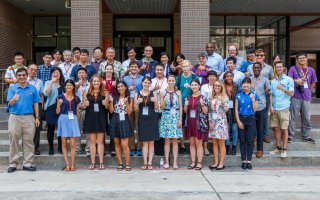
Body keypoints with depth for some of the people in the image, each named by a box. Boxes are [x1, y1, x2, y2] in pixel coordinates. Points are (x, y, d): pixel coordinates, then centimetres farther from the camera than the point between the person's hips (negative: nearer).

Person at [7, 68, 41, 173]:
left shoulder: (32, 88, 5)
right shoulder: (12, 88, 3)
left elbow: (35, 104, 7)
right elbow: (10, 103, -6)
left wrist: (37, 118, 3)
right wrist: (14, 99, -30)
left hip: (29, 117, 1)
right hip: (15, 117, 0)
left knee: (28, 141, 4)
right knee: (13, 141, 4)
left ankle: (27, 163, 11)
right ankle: (12, 164, 12)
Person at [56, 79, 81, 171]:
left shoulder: (76, 98, 11)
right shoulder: (61, 97, 5)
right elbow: (57, 112, 4)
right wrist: (59, 105, -11)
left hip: (73, 120, 1)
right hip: (63, 119, -1)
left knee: (72, 144, -3)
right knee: (64, 143, 1)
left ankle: (72, 164, 3)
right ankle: (67, 164, 6)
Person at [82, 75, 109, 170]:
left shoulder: (104, 92, 4)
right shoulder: (87, 92, 5)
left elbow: (107, 107, 6)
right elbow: (83, 106, 9)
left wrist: (106, 103, -15)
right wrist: (85, 104, -13)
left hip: (101, 118, -1)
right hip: (90, 118, 1)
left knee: (100, 141, 2)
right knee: (92, 141, 5)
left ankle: (101, 162, 6)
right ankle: (93, 162, 10)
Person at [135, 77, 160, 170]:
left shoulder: (153, 94, 4)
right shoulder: (137, 94, 6)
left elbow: (156, 107, 1)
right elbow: (135, 109, 3)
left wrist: (155, 101, -18)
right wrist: (137, 102, -16)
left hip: (152, 119, 0)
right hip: (142, 119, 0)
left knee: (151, 142, 1)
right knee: (144, 142, 2)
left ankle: (150, 163, 5)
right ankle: (145, 162, 7)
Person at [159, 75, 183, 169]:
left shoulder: (178, 93, 6)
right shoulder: (163, 92, 4)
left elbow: (180, 107, 4)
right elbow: (161, 107, 2)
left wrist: (180, 119, -3)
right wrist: (165, 100, -16)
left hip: (176, 117, 0)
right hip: (166, 117, 0)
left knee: (175, 140, 0)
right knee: (167, 140, 1)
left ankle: (175, 162, 2)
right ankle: (166, 162, 6)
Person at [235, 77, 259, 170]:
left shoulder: (254, 95, 2)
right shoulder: (238, 95, 5)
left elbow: (254, 109, -3)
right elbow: (236, 109, 3)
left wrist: (253, 99, -14)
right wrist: (238, 121, -4)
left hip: (250, 119, -1)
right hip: (241, 118, 1)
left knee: (250, 141, 0)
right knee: (242, 141, 5)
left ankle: (249, 161, 7)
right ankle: (243, 161, 11)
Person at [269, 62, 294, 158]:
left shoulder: (289, 80, -1)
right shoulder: (273, 81, 14)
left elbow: (291, 93, -8)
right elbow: (271, 95, 13)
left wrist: (283, 89, -24)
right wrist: (271, 106, 2)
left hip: (284, 108, -4)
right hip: (274, 109, 4)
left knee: (284, 129, 1)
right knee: (276, 128, 9)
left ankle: (284, 149, 10)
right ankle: (278, 147, 20)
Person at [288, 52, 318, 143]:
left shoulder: (311, 70, 10)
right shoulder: (293, 69, 1)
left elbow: (313, 83, 19)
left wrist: (308, 91, 9)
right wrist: (296, 81, -22)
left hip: (306, 97, 3)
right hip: (295, 97, -3)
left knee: (306, 118, 8)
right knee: (292, 117, 0)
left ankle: (306, 136, 20)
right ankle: (290, 136, 9)